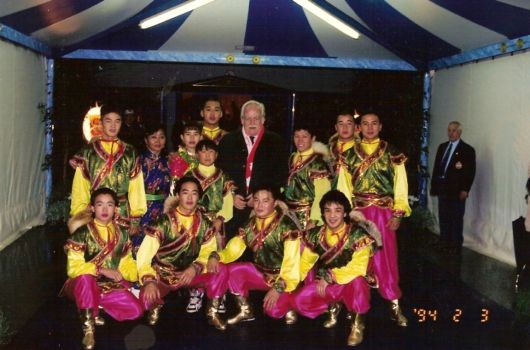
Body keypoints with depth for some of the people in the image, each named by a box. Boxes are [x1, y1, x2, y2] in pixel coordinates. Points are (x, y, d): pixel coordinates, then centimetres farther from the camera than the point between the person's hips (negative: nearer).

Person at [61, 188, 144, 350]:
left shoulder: (121, 235, 6)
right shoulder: (82, 233, -10)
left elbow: (127, 264, 8)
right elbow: (74, 267, -17)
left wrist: (145, 278, -13)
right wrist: (102, 270, -25)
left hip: (110, 285, 4)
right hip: (83, 284, -4)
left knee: (136, 310, -17)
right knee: (86, 278, -40)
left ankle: (94, 308, 3)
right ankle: (88, 327, -25)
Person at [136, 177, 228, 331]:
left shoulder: (204, 224, -2)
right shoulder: (164, 223, -13)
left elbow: (209, 251, 1)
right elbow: (144, 255, -16)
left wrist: (195, 267, -21)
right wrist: (149, 281, -32)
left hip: (189, 273, 2)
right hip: (162, 275, -2)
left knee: (221, 272, -24)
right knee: (147, 298, -32)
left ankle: (212, 312, 0)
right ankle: (156, 305, 7)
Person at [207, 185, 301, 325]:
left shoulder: (286, 225, -17)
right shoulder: (250, 225, 1)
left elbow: (291, 261, -21)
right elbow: (233, 249, -1)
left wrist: (279, 287, -29)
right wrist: (216, 256, -22)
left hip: (283, 277, -5)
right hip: (261, 273, 5)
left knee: (274, 311, -28)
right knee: (232, 270, -19)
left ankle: (287, 304, 9)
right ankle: (245, 310, 1)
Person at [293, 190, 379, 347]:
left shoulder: (358, 234, -17)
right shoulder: (316, 235, -2)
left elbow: (358, 268, -23)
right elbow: (305, 262, 4)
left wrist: (330, 277, -23)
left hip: (351, 283, -4)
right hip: (326, 285, 4)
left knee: (357, 281, -39)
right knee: (300, 301, -19)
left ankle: (358, 324, -10)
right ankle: (333, 307, 14)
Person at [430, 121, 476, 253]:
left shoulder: (467, 150, -4)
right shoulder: (442, 147, 14)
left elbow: (470, 171, -8)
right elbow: (436, 167, 15)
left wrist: (465, 189, -15)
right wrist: (434, 185, 10)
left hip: (457, 190, -5)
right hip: (442, 188, 5)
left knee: (456, 219, 2)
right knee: (443, 218, 10)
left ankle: (456, 246, 10)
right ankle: (444, 243, 19)